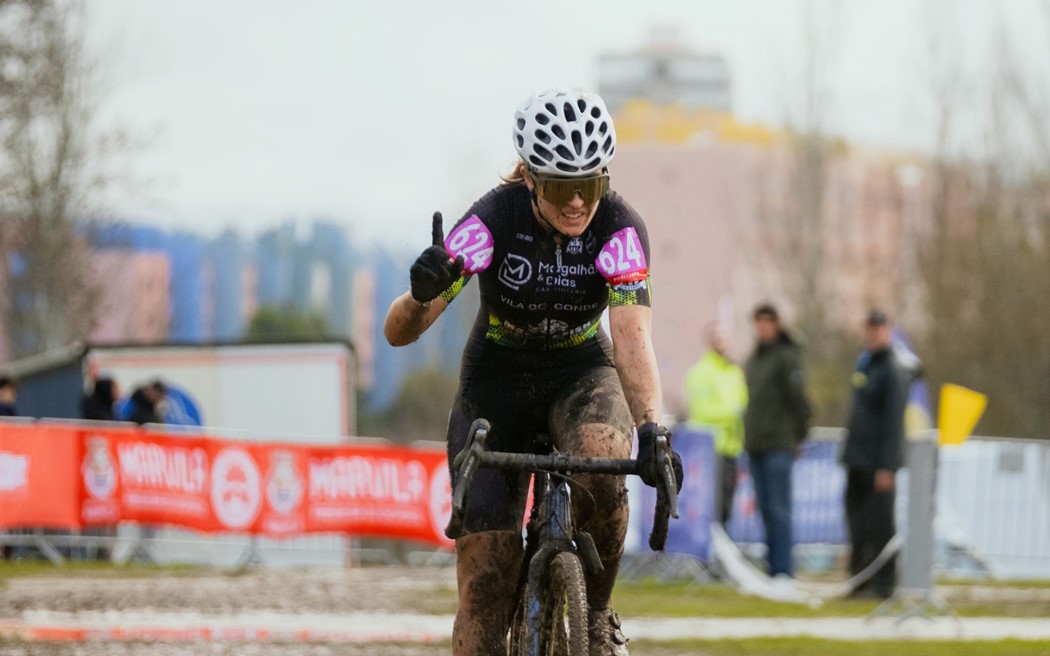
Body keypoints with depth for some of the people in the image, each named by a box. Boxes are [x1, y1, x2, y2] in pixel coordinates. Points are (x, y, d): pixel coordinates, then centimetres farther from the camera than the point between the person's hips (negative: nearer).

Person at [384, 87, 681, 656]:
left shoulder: (619, 228, -23)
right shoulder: (493, 220, -25)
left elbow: (632, 337, -34)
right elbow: (398, 333, -28)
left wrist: (652, 428, -51)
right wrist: (422, 294, -52)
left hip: (581, 373, 0)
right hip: (497, 379, 0)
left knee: (601, 462, -34)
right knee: (484, 572, -10)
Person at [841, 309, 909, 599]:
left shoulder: (893, 371, -10)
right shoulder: (863, 365, 16)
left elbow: (893, 423, -15)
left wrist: (887, 466, -19)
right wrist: (848, 454, 17)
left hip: (879, 462, -8)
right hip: (858, 461, 8)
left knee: (879, 524, -5)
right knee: (857, 523, 8)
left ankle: (883, 583, -2)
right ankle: (860, 580, 14)